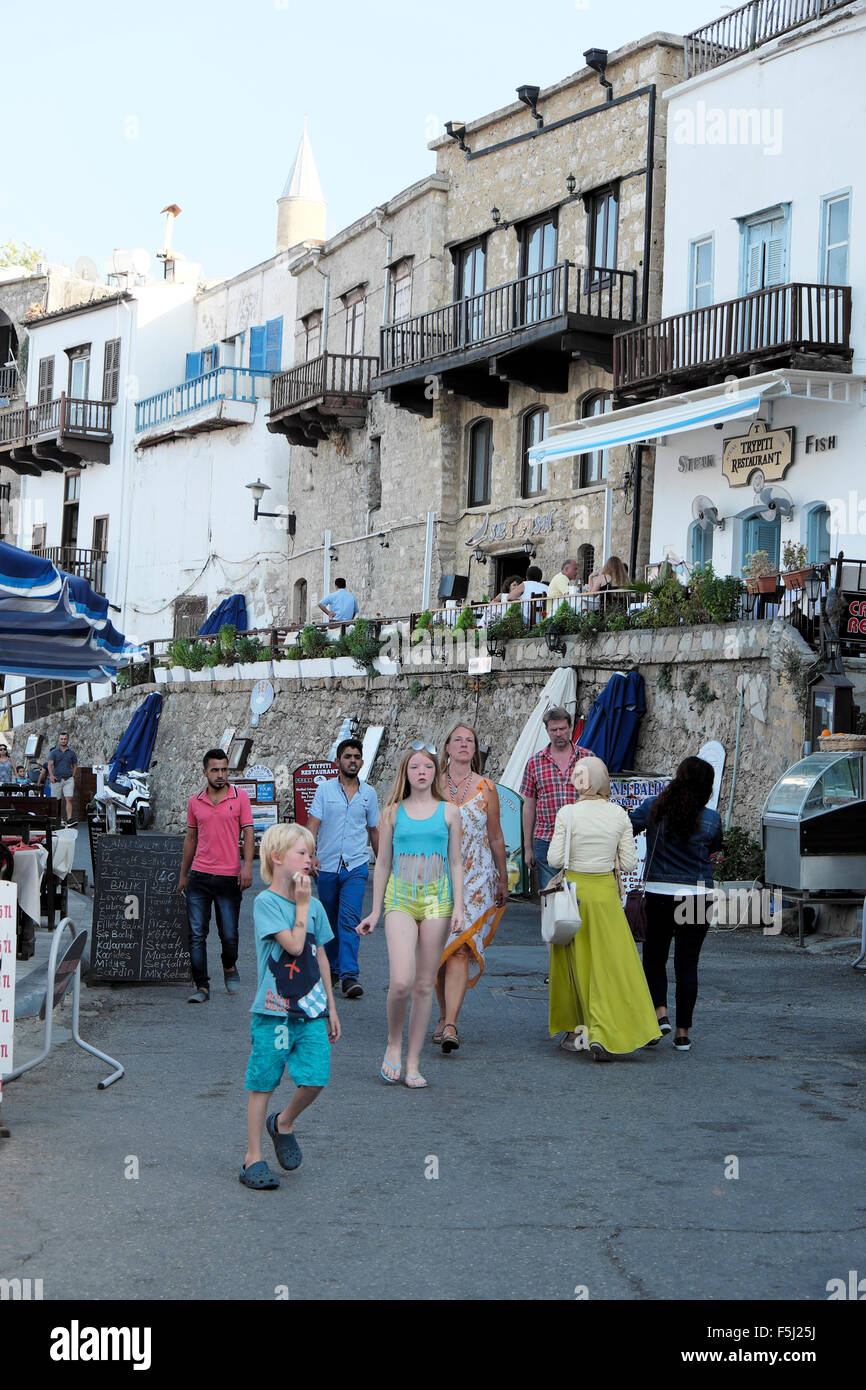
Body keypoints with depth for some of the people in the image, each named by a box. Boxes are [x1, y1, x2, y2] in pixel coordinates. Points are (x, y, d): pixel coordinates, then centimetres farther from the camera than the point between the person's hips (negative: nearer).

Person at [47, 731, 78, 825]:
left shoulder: (72, 753, 10)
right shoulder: (54, 752, 4)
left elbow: (75, 765, 17)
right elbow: (50, 764, -7)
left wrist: (73, 776, 5)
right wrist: (51, 775, -21)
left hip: (68, 779, 1)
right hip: (57, 779, -1)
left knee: (69, 799, -11)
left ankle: (69, 819, -17)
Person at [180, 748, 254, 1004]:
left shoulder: (240, 797, 1)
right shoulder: (194, 802, 9)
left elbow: (248, 834, 0)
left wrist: (247, 866, -12)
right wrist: (183, 874, 19)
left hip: (229, 877, -2)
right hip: (199, 876, 2)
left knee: (229, 935, 1)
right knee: (197, 935, -3)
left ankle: (230, 967, 31)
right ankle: (202, 987, 2)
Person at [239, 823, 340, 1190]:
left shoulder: (315, 906, 11)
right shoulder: (265, 902, -9)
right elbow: (294, 945, -19)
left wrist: (330, 1008, 18)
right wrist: (302, 903, -11)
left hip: (311, 1010, 5)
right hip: (273, 1011, -5)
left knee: (315, 1079, -5)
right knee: (263, 1084, 2)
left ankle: (283, 1123, 23)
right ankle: (253, 1157, 13)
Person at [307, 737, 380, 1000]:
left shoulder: (368, 793, 9)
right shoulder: (325, 789, 2)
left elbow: (374, 830, 19)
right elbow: (312, 824, -5)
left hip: (356, 867, 0)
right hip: (327, 867, 0)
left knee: (350, 920, -14)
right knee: (330, 922, 10)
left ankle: (349, 976, -21)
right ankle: (332, 970, 26)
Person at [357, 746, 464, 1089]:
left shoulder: (448, 812, 7)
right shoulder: (393, 812, 7)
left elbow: (456, 863, 8)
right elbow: (382, 864, 11)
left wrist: (458, 907, -2)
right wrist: (375, 912, 9)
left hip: (437, 899, 1)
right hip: (400, 898, -1)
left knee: (424, 985, 3)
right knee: (401, 981, -17)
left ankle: (413, 1062, 11)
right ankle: (393, 1044, 8)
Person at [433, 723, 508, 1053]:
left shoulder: (486, 788, 4)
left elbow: (496, 836, 11)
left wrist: (503, 878, 14)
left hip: (475, 878, -2)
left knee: (459, 948, -13)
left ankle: (450, 1025, -20)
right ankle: (445, 1016, 20)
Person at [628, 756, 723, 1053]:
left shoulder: (653, 808, -6)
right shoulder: (711, 819, -5)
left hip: (658, 894, 0)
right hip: (696, 897, 0)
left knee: (654, 958, 16)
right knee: (687, 964, 7)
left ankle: (660, 1013, -4)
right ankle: (683, 1033, 8)